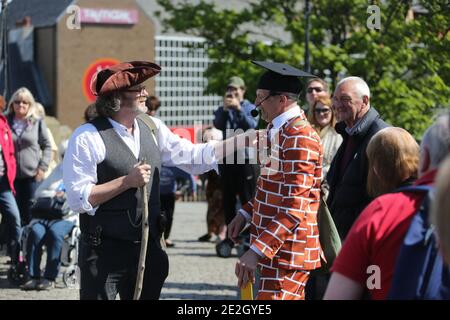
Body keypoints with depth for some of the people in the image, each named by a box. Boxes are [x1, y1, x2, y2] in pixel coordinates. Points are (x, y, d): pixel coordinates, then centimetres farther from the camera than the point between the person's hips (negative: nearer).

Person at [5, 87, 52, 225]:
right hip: (11, 176, 1)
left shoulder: (37, 122, 2)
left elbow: (47, 146, 6)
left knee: (30, 214, 2)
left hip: (32, 175, -1)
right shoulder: (6, 122, 3)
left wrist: (42, 167, -3)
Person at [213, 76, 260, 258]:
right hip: (227, 159, 3)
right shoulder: (222, 110, 12)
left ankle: (248, 236, 0)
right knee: (228, 200, 6)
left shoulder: (250, 108, 4)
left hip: (247, 158, -3)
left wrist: (239, 109, -19)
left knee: (248, 199, -3)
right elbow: (218, 125, -6)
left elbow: (253, 126, -13)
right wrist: (224, 109, -20)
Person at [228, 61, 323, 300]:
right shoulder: (279, 131, 14)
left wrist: (256, 251, -28)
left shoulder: (299, 139, -19)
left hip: (288, 253, -10)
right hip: (273, 249, 10)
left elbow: (294, 211, -24)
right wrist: (246, 213, 14)